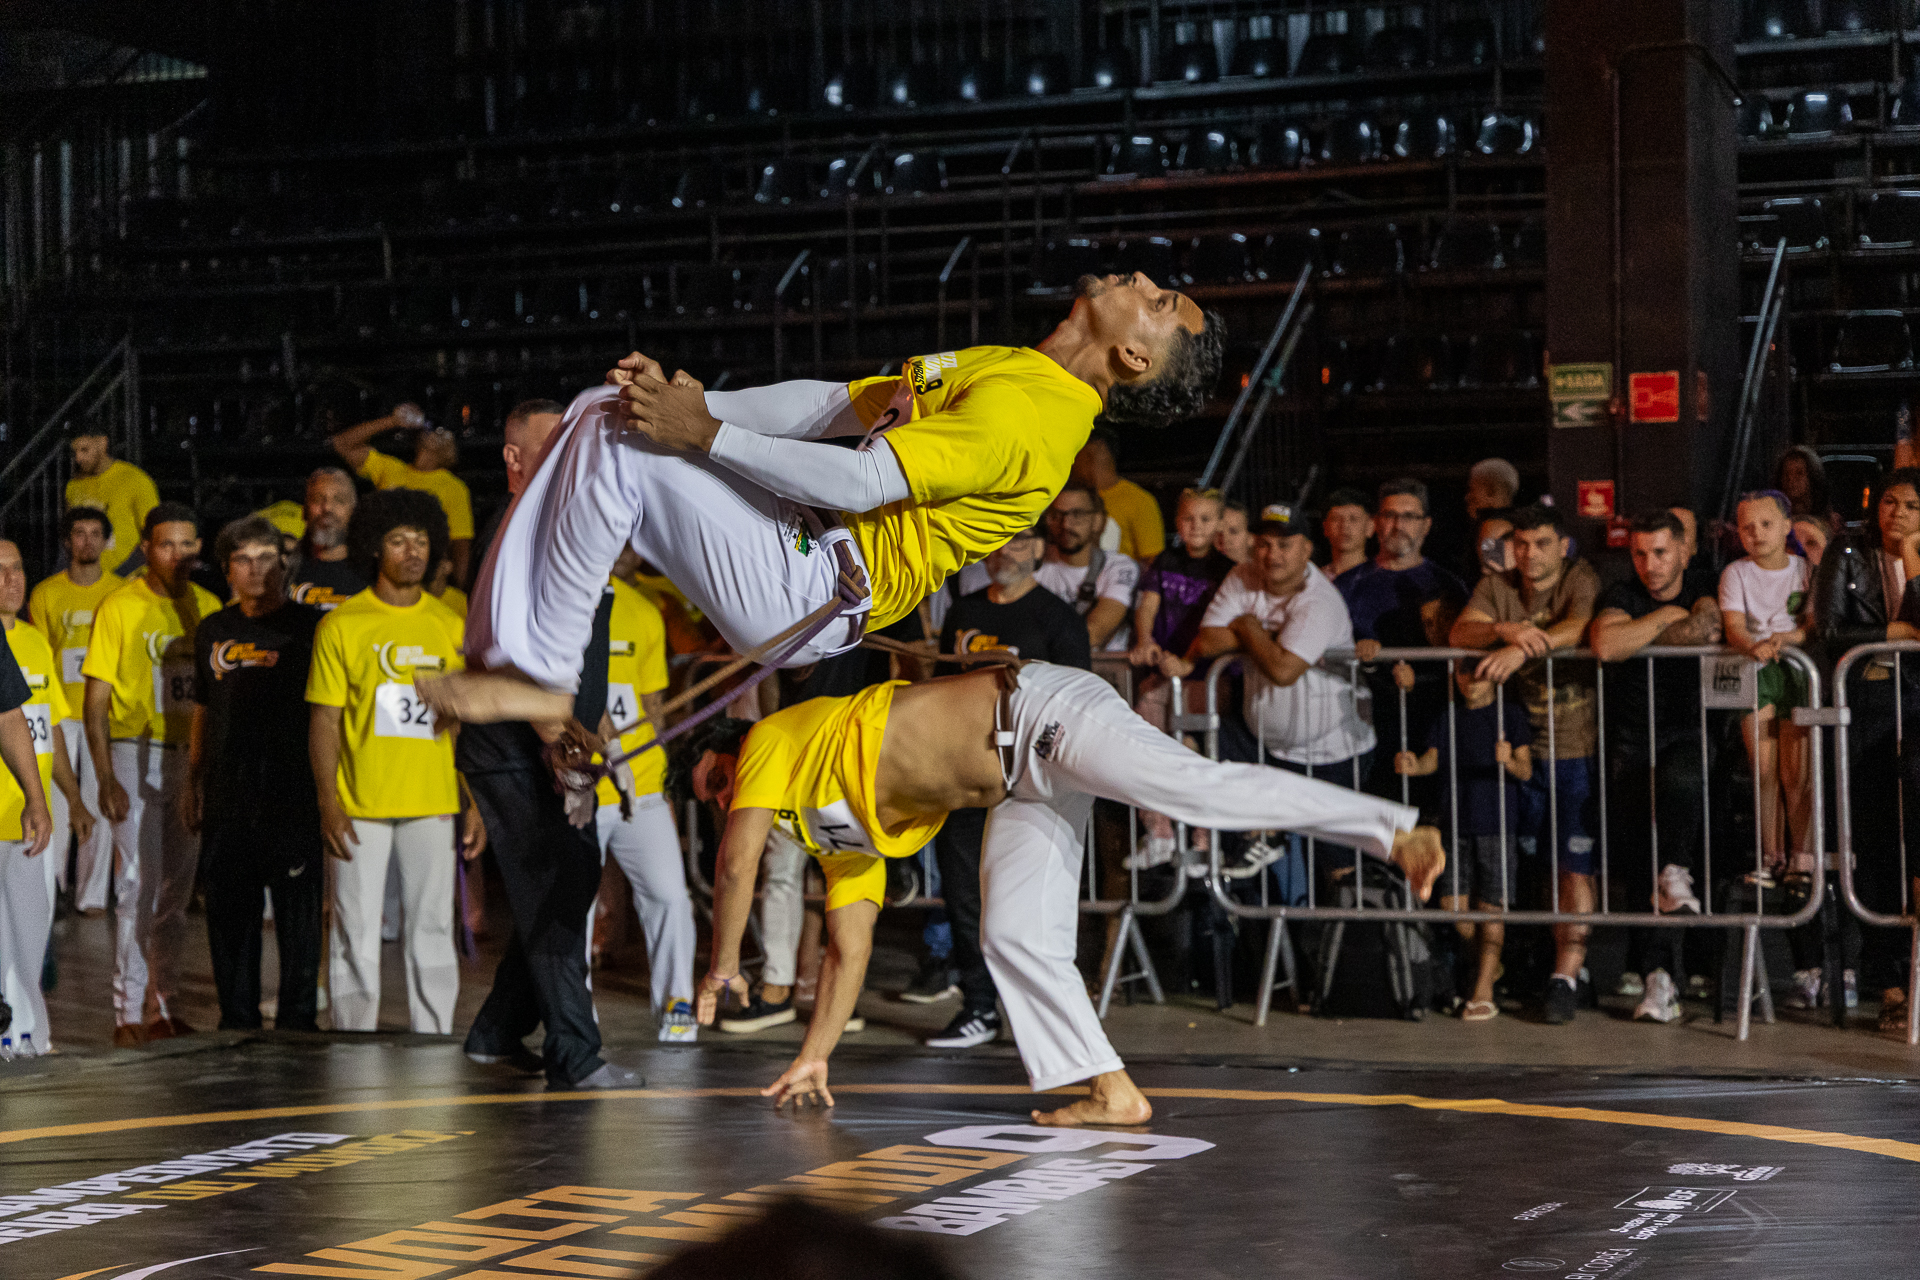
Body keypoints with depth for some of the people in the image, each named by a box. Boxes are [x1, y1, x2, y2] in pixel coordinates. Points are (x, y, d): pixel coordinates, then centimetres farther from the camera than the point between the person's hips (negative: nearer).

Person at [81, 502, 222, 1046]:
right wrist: (106, 778, -13)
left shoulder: (207, 608, 8)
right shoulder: (119, 608, -5)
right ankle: (129, 1011, -5)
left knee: (176, 888, 9)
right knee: (137, 883, -9)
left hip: (193, 756, 4)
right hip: (136, 756, -4)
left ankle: (162, 1004, 18)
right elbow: (95, 702, -6)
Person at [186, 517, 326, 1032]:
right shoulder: (213, 631, 13)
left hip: (294, 795, -4)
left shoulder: (311, 626, 0)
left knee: (299, 910, -2)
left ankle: (297, 1021, 7)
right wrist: (193, 782, 17)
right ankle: (237, 1022, 18)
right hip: (227, 797, 4)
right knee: (229, 913, 8)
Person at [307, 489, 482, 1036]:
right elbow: (324, 721, 0)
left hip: (432, 804, 2)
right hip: (360, 805, -2)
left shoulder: (449, 626, 8)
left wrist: (476, 804, 4)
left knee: (432, 930, 4)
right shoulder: (341, 625, 1)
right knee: (357, 934, 2)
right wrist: (328, 802, -10)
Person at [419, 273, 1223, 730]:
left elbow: (862, 481, -23)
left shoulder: (1030, 412, -17)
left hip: (804, 590, -10)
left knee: (620, 440, -21)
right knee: (599, 410, 8)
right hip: (802, 542, 10)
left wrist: (705, 433, -17)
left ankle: (544, 678, -13)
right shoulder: (1006, 368, 16)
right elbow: (831, 404, 16)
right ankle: (514, 650, 1)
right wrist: (692, 400, 5)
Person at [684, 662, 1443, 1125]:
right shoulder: (840, 831, 25)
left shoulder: (777, 740, 3)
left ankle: (1395, 832, -28)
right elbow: (848, 950, 27)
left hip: (1034, 712, -9)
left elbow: (737, 862, -10)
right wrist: (813, 1060, 26)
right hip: (1026, 783, 9)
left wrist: (723, 966, 4)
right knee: (1014, 937, -1)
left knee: (1203, 788, -22)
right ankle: (1114, 1094, -1)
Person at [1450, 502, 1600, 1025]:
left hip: (1577, 750, -4)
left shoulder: (1582, 580, -2)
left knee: (1574, 864, -7)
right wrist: (1505, 629, -28)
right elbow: (1459, 633, -7)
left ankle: (1566, 975, -4)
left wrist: (1521, 648, -38)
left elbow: (1580, 627, -23)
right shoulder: (1496, 587, 9)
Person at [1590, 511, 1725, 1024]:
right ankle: (1661, 973, -5)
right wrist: (1665, 618, -5)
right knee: (1636, 853, -8)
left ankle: (1674, 870, -11)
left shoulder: (1702, 598, 10)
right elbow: (1606, 645, -14)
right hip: (1630, 740, 1)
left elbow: (1707, 628, -15)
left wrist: (1640, 635, -7)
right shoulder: (1619, 597, 8)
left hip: (1687, 735, 0)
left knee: (1681, 778, -37)